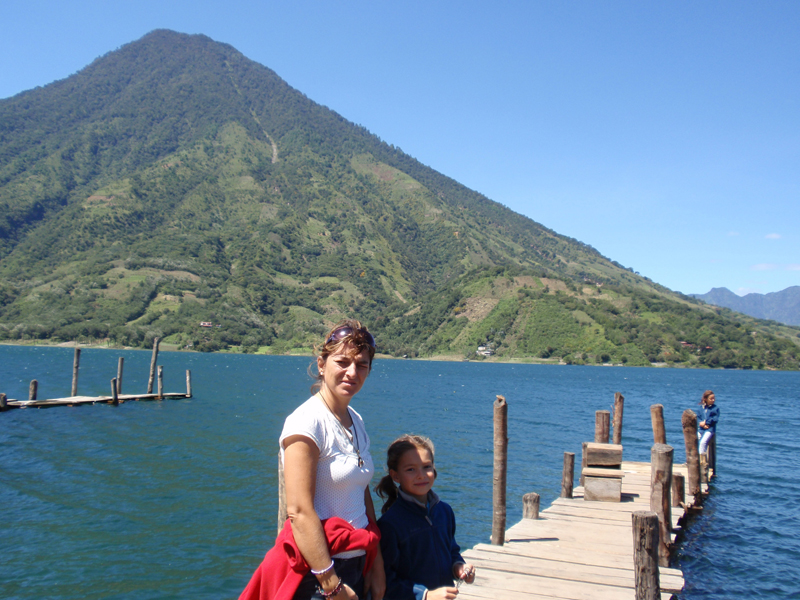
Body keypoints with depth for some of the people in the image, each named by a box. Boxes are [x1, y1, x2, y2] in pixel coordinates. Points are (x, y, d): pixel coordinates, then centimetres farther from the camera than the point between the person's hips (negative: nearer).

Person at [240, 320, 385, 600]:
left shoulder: (356, 422, 6)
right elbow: (299, 511, -22)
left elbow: (363, 495, 10)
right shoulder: (307, 422, -17)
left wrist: (376, 566, 8)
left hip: (358, 565, 7)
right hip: (317, 574, -7)